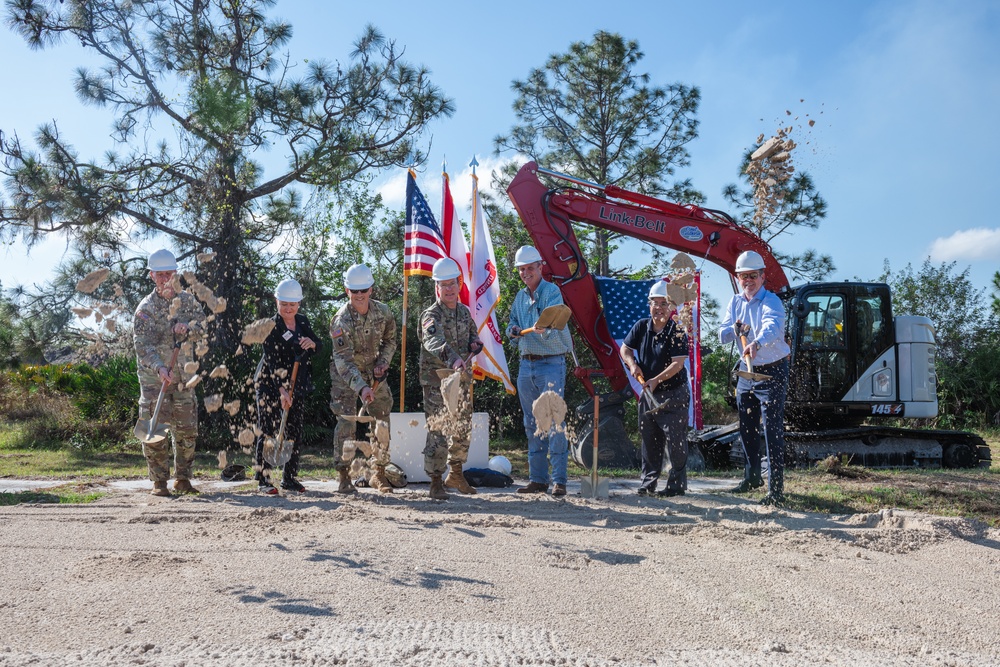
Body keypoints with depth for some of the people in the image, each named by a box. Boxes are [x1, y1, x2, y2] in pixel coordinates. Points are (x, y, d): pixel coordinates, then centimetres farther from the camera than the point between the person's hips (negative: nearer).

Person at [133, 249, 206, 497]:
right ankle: (159, 481, 6)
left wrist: (187, 328, -19)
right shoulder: (146, 308, -9)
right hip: (154, 377, -4)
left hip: (182, 377, 4)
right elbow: (142, 344, -18)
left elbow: (202, 325, 4)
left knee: (187, 430, 7)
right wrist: (159, 367, -34)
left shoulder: (187, 299, 6)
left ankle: (182, 479, 20)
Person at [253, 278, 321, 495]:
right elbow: (273, 361, -19)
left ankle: (289, 478, 17)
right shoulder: (271, 326, -12)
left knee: (294, 432, 8)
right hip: (270, 385, -6)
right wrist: (281, 390, -28)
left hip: (297, 386, 6)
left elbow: (318, 346, 11)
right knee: (268, 431, -6)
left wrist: (312, 343, -14)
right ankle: (263, 479, -1)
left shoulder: (302, 321, 6)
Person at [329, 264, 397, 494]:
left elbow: (390, 341, 8)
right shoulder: (341, 320, -25)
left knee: (383, 421, 3)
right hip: (345, 374, -4)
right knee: (346, 421, -14)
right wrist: (361, 387, -42)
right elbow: (343, 360, -31)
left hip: (374, 370, 4)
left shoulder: (383, 312, -10)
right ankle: (344, 477, -6)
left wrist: (383, 362, -9)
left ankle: (378, 475, 16)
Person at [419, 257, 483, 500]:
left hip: (462, 378, 7)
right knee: (438, 430, -8)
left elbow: (472, 332, 26)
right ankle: (436, 483, 0)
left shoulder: (465, 311, 10)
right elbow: (434, 341, -32)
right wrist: (452, 358, -50)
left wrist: (475, 342, 1)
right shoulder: (431, 315, -12)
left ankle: (456, 474, 32)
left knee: (463, 428, 15)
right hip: (436, 380, -7)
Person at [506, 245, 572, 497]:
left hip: (551, 364, -7)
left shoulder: (552, 292, -9)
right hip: (526, 365, 7)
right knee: (532, 424, 10)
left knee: (554, 421, -8)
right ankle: (537, 479, 18)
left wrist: (544, 329, -46)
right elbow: (512, 323, 19)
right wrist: (513, 330, -4)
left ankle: (559, 480, -4)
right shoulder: (520, 297, 13)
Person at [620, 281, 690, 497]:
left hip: (673, 394, -6)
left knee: (675, 440, -3)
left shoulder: (677, 331, -13)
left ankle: (677, 484, 8)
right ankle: (648, 480, 23)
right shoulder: (642, 326, 3)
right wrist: (632, 364, -7)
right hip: (648, 392, 6)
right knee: (648, 438, 12)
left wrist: (656, 380, -27)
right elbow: (625, 349, 13)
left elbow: (678, 364, -19)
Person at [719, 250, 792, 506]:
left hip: (772, 372, -7)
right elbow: (722, 334, 1)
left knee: (773, 431, -10)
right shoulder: (735, 302, 6)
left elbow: (771, 326, -38)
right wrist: (735, 330, -21)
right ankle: (752, 477, 35)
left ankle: (776, 490, -6)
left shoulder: (771, 302, -17)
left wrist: (757, 343, -58)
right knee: (746, 428, 17)